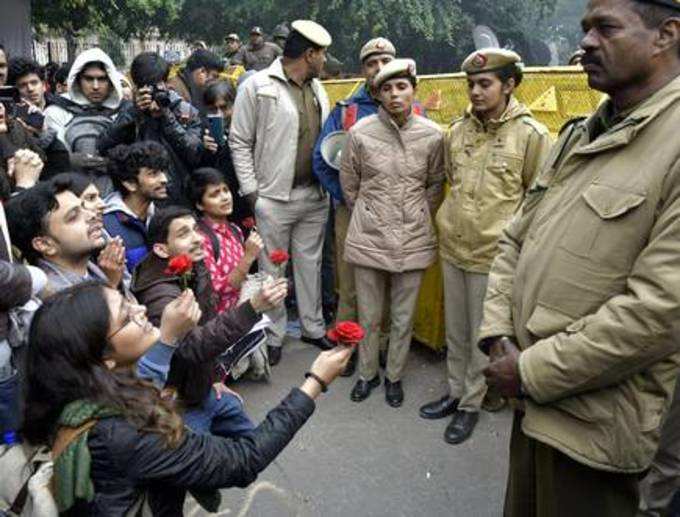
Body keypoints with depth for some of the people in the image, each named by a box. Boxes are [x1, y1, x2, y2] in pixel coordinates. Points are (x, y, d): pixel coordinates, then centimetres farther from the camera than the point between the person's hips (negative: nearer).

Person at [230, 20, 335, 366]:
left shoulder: (317, 88, 11)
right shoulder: (257, 85, -8)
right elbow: (239, 142, -6)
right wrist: (250, 191, -9)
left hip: (316, 195, 6)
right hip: (275, 198, -5)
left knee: (310, 263, 16)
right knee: (272, 269, 6)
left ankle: (313, 327, 30)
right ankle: (273, 335, 21)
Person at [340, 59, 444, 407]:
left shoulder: (432, 135, -5)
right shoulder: (361, 132, -7)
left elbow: (435, 185, 8)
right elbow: (349, 183, 6)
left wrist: (418, 219, 9)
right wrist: (366, 217, 9)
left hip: (413, 240, 1)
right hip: (368, 238, 0)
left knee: (403, 318, 12)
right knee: (368, 316, 13)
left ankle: (394, 376, 34)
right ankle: (367, 373, 35)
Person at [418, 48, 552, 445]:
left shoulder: (532, 135, -11)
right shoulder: (457, 130, 4)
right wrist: (455, 218, 13)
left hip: (494, 254, -5)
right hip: (453, 247, 5)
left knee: (485, 336, 9)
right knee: (455, 330, 18)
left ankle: (473, 402, 26)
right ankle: (456, 391, 36)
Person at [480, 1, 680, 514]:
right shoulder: (578, 135, 9)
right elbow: (515, 241, 11)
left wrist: (533, 370, -17)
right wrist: (499, 335, -3)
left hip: (593, 422, -7)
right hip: (533, 399, 7)